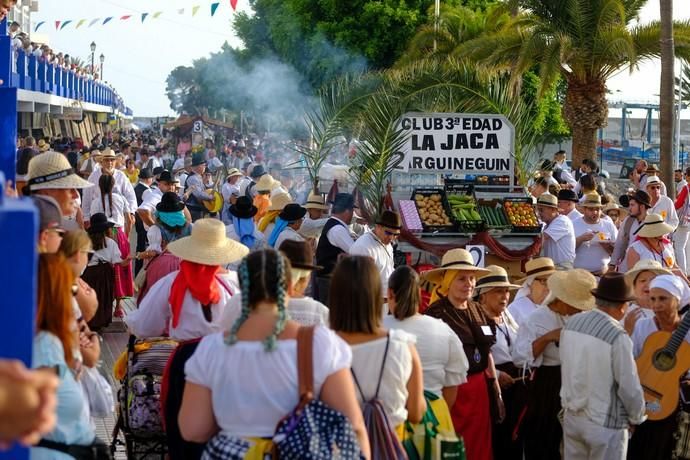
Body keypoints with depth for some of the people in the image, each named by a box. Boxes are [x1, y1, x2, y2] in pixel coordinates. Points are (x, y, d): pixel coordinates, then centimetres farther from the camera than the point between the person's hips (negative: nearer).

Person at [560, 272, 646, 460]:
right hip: (606, 423, -6)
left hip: (571, 416, 6)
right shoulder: (617, 336, -21)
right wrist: (637, 418, 0)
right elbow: (629, 387, -16)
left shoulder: (571, 324, -1)